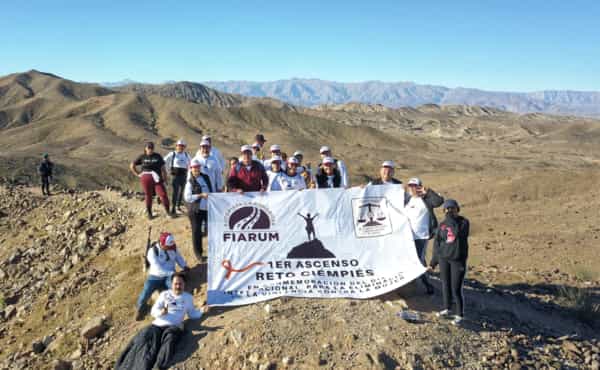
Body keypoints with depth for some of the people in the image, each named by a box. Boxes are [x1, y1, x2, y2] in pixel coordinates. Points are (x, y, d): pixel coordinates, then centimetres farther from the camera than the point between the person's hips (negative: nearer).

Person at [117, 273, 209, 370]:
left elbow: (192, 314, 22)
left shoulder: (188, 297, 17)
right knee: (144, 339, -25)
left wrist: (201, 311, 2)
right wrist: (160, 312, -14)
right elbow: (153, 311, 8)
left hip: (173, 326, -1)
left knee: (169, 340, -33)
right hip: (158, 324, 1)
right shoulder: (165, 294, 14)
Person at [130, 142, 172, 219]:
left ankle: (168, 211, 1)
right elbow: (132, 166, 11)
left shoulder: (158, 156, 4)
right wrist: (138, 174, 4)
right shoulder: (142, 157, 4)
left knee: (163, 194, -10)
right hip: (146, 180, 0)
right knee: (148, 196, 8)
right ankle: (149, 213, 21)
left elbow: (163, 168, 5)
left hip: (157, 179, 0)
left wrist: (165, 177, 0)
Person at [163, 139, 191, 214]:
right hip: (175, 174, -4)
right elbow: (164, 161, 2)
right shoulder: (172, 154, -4)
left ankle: (178, 205, 24)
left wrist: (187, 169, 14)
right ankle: (173, 207, -9)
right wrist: (169, 169, 2)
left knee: (181, 191, 10)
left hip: (183, 175, 4)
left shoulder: (186, 155, 8)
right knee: (175, 191, -11)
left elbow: (190, 162, 25)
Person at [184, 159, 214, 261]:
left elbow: (213, 190, 14)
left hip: (209, 208, 4)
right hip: (196, 210, -4)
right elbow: (187, 197, -16)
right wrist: (201, 195, -22)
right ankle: (198, 253, 18)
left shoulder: (206, 177, 5)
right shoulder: (190, 182, -9)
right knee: (197, 231, 3)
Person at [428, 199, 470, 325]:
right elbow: (437, 243, 8)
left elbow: (457, 233, -27)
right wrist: (433, 262, 9)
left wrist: (452, 218, -22)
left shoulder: (464, 222, -6)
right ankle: (447, 309, 32)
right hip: (444, 259, 4)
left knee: (456, 289, -3)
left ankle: (459, 315, 13)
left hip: (458, 260, -4)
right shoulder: (442, 225, 4)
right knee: (445, 285, 14)